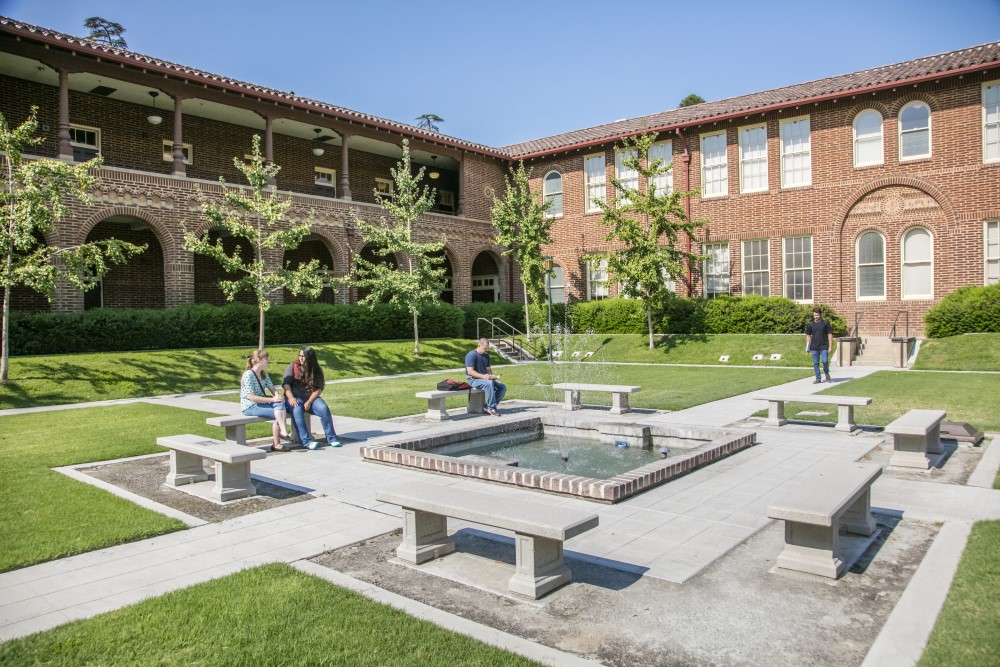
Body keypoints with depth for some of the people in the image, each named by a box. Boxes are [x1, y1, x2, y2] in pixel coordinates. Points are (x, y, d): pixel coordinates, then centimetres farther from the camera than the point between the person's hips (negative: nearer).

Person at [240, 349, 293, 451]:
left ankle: (282, 431, -33)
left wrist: (278, 396, -19)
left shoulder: (264, 374, 12)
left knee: (280, 404, -23)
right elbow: (252, 397, -22)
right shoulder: (248, 375, -16)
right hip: (250, 407, -7)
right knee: (278, 414, -23)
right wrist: (272, 399, -25)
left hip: (262, 402, 7)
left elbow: (272, 388, 5)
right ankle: (276, 444, -18)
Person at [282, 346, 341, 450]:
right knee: (297, 411, -34)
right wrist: (291, 398, -23)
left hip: (311, 398, 2)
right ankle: (306, 441, -37)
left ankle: (331, 438, -16)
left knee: (324, 409, -26)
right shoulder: (293, 366, 4)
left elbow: (319, 389, -2)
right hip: (295, 398, -1)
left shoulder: (317, 371, 6)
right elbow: (286, 384, -6)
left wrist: (309, 402, -16)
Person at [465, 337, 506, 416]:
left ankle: (488, 407, -9)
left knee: (503, 387, -11)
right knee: (489, 383, -37)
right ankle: (492, 407, -28)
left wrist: (491, 376, -7)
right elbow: (470, 371, -19)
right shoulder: (471, 355, -11)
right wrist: (483, 376, -29)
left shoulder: (486, 356, 13)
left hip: (485, 378, 8)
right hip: (473, 379, -8)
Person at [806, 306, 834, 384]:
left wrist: (830, 346, -4)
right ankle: (818, 378, 13)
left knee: (825, 361, -12)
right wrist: (807, 345, 3)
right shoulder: (810, 324, 6)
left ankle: (826, 372, 18)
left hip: (824, 347, -3)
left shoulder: (825, 323, 0)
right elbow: (808, 335, 13)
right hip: (814, 348, 3)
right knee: (816, 363, 5)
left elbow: (830, 335, 1)